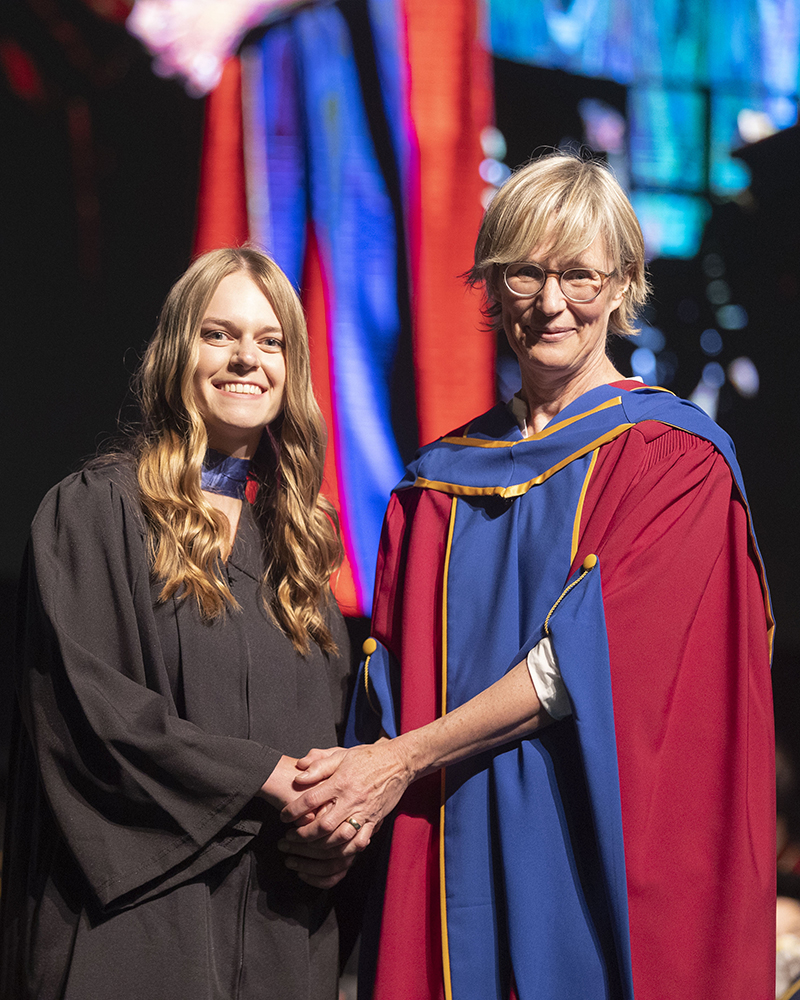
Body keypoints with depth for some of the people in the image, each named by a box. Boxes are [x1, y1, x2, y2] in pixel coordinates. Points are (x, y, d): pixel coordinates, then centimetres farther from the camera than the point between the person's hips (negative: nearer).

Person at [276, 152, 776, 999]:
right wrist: (345, 799, -11)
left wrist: (404, 758, -15)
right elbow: (392, 674, 8)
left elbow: (598, 653, -14)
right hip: (451, 859, 4)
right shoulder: (442, 480, 12)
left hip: (605, 855, -4)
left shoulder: (675, 458, -4)